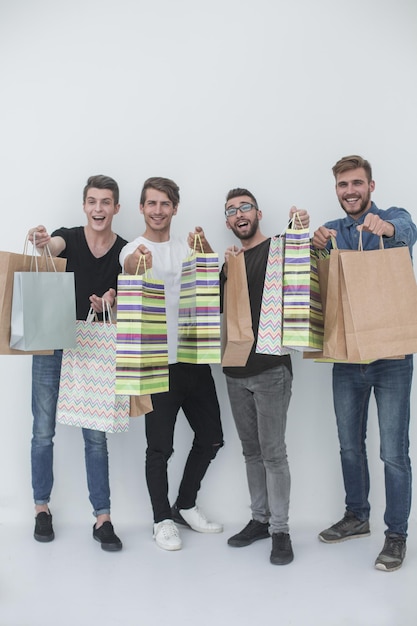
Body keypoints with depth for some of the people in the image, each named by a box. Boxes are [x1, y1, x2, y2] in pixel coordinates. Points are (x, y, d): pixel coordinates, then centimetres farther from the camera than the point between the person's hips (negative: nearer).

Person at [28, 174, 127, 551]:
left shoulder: (125, 252, 0)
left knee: (96, 436, 4)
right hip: (51, 345, 0)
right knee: (43, 432, 7)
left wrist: (110, 302, -18)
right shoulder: (69, 237, -3)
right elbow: (55, 246, -27)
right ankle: (42, 508, 25)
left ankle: (103, 518, 12)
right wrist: (41, 241, -51)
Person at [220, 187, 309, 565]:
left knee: (273, 452, -2)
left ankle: (280, 530, 11)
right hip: (236, 369, 6)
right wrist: (227, 272, -8)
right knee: (252, 451, 14)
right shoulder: (231, 260, 14)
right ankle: (260, 519, 27)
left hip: (271, 367, -6)